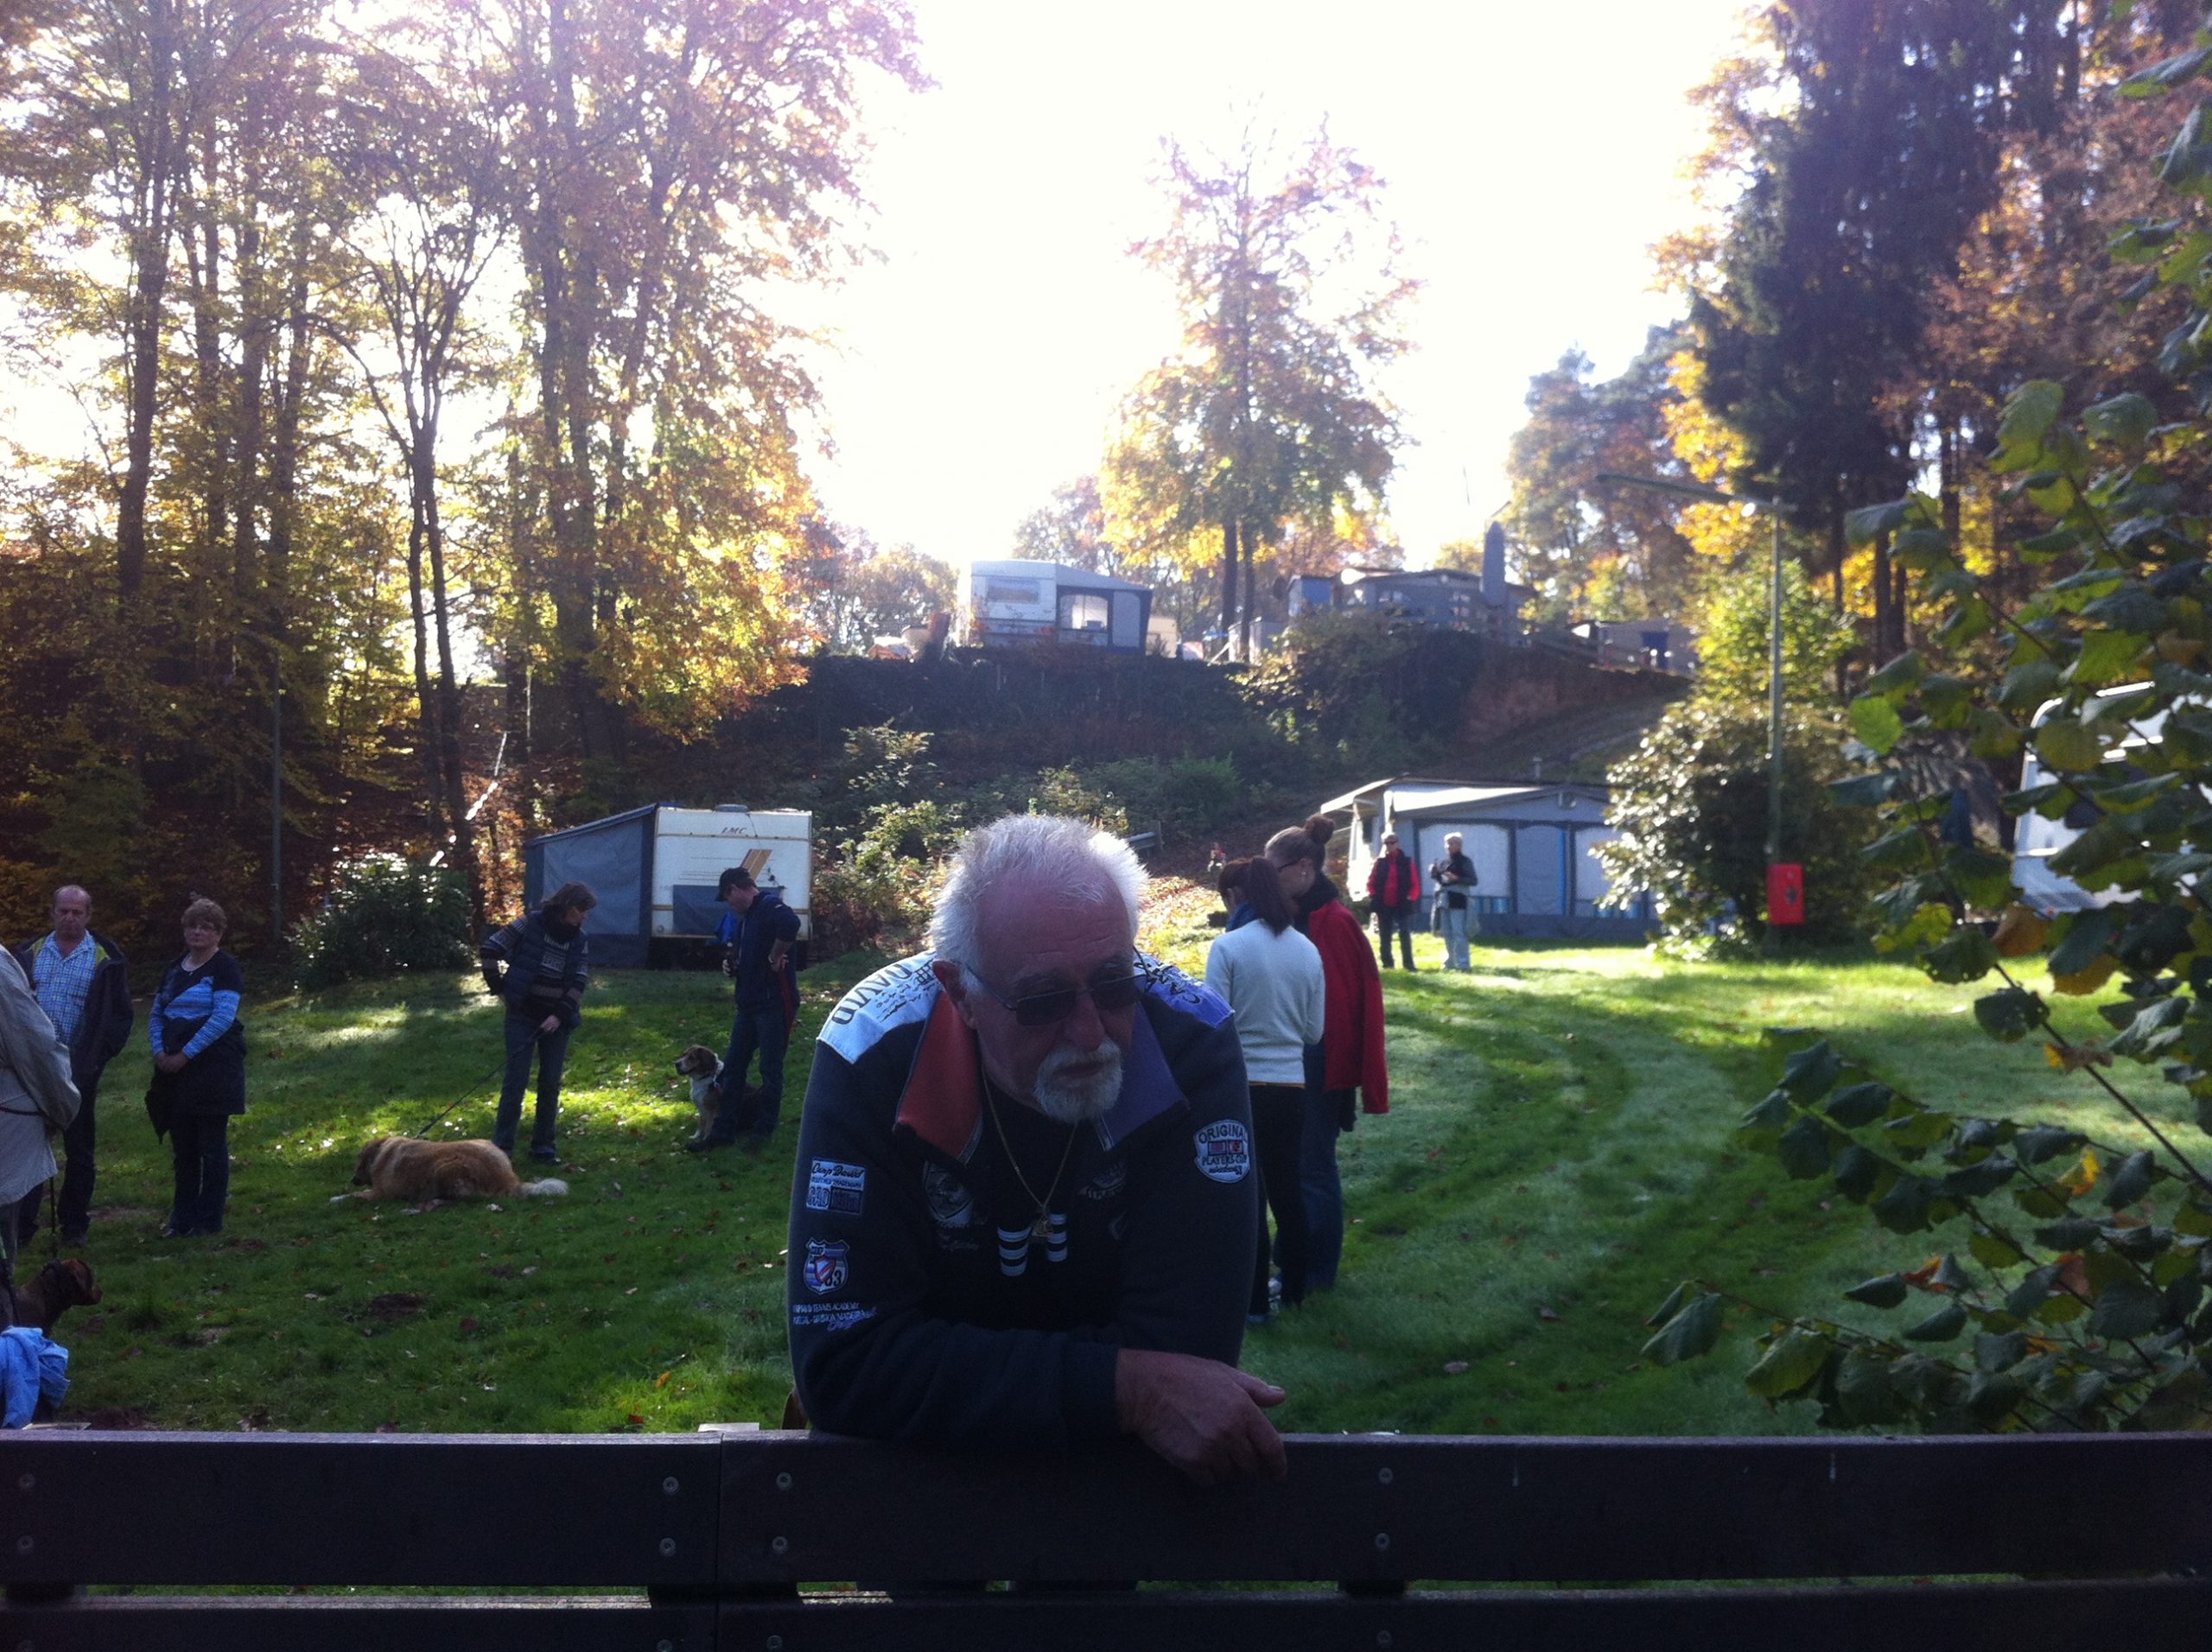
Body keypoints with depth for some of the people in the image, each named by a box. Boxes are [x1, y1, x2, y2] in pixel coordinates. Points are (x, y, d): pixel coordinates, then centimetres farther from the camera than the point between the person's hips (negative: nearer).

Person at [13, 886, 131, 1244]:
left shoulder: (105, 960, -1)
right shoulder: (31, 954, 7)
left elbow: (118, 1014, -1)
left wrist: (99, 1055, -9)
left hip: (79, 1068, -2)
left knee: (78, 1148, 8)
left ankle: (74, 1224, 18)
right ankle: (24, 1221, 10)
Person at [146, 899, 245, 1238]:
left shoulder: (225, 968, -7)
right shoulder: (175, 970, 14)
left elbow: (223, 1018, -16)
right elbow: (156, 1014, 17)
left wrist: (185, 1055, -17)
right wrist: (159, 1051, -1)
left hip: (213, 1067, -6)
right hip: (174, 1069, 7)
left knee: (212, 1145, 0)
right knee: (183, 1146, 11)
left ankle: (210, 1219, 8)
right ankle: (183, 1217, 19)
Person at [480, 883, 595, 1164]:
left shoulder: (580, 940, 3)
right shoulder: (531, 924, -8)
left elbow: (579, 983, -1)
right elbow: (489, 949, -4)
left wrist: (560, 1015, -13)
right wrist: (500, 987, -4)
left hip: (556, 1021, 4)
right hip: (523, 1016, -4)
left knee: (551, 1085, 7)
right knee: (515, 1082, -2)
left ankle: (543, 1145, 18)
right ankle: (501, 1146, 5)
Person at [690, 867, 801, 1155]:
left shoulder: (770, 906, -15)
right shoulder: (745, 917, 16)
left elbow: (790, 923, -39)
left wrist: (775, 957, -26)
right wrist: (731, 966, 4)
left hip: (774, 1004, -10)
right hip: (749, 1003, 10)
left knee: (770, 1069, 2)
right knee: (733, 1066, 12)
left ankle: (763, 1131, 13)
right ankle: (723, 1130, 18)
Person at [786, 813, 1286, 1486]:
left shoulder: (1191, 1044, -18)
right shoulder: (872, 1058, -20)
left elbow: (1186, 1340, -20)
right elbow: (843, 1360, -24)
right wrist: (1125, 1386, -30)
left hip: (1126, 1456, 0)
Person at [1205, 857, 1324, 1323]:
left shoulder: (1229, 947, -13)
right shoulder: (1306, 949, 1)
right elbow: (1315, 1030, 6)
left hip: (1242, 1085, -4)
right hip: (1292, 1085, 4)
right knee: (1287, 1188, 17)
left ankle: (1254, 1301, 12)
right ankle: (1294, 1289, 28)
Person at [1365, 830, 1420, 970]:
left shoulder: (1407, 863, 1)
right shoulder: (1379, 863, 4)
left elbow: (1415, 884, 0)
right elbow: (1371, 883, 5)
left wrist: (1411, 899, -9)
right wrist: (1374, 898, -6)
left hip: (1402, 905, -2)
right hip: (1384, 906, 2)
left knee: (1405, 935, -3)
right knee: (1384, 937, 7)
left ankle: (1409, 963, 2)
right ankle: (1387, 962, 14)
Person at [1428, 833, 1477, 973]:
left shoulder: (1465, 862, -3)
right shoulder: (1443, 862, 14)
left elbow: (1474, 881, -9)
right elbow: (1438, 879, 22)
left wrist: (1457, 878, -21)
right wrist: (1434, 873, 2)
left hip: (1458, 902, -7)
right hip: (1444, 901, 7)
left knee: (1458, 933, -12)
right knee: (1447, 933, 10)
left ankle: (1463, 964, -10)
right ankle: (1450, 962, 20)